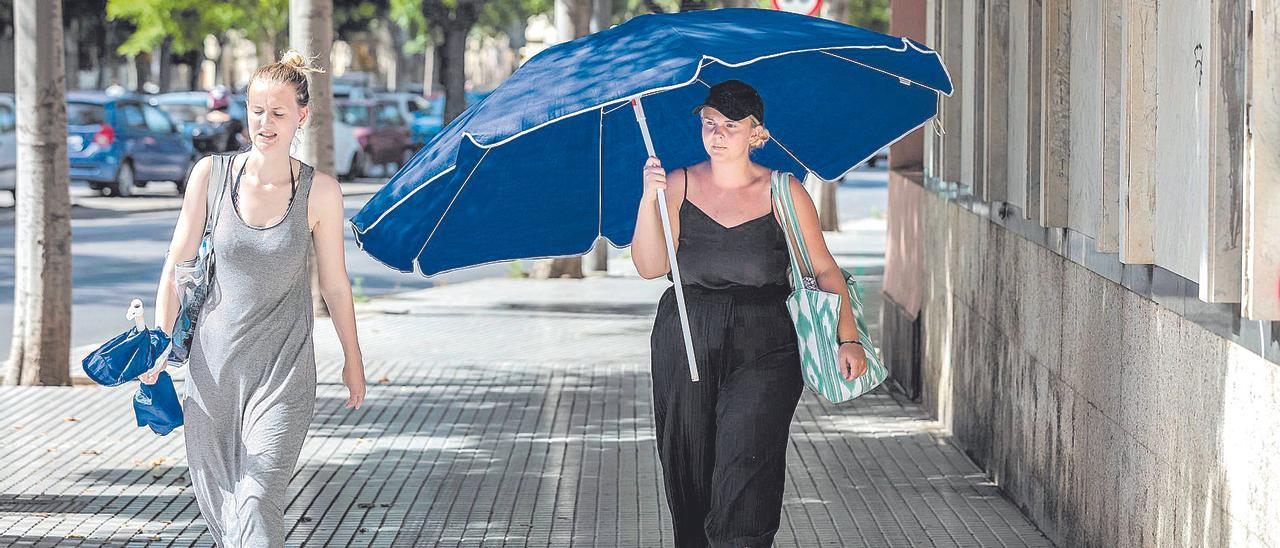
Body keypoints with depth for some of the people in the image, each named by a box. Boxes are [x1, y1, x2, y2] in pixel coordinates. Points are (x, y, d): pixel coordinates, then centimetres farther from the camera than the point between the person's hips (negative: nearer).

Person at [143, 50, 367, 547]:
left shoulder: (320, 192, -5)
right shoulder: (212, 174, -2)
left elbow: (334, 284, 5)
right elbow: (178, 263, 3)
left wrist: (353, 360, 13)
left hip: (284, 368, -2)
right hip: (214, 357, 3)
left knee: (260, 495, -15)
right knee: (213, 491, 11)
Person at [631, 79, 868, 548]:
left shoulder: (783, 193, 0)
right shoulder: (678, 186, 3)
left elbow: (823, 269, 3)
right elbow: (650, 266, -6)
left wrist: (848, 338, -6)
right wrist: (650, 198, -19)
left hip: (763, 351, -2)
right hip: (686, 349, 3)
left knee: (744, 470, -16)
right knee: (687, 480, 5)